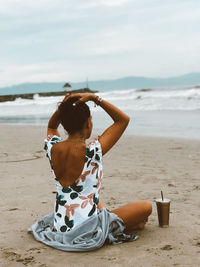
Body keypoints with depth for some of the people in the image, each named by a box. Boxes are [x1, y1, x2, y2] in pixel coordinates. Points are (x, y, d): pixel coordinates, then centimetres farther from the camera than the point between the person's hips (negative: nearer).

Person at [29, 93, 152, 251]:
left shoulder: (52, 149, -5)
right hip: (87, 234, -7)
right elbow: (124, 119, -8)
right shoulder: (92, 152, -20)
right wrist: (95, 98, -11)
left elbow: (51, 126, 21)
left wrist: (62, 108, 1)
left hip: (60, 228, 7)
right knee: (146, 207, 9)